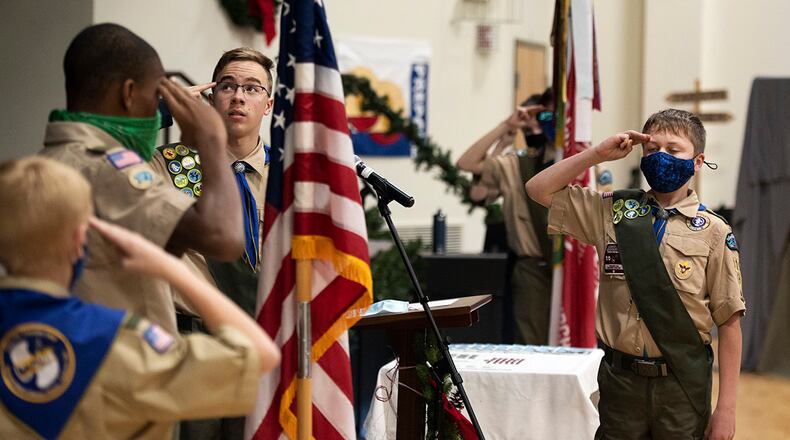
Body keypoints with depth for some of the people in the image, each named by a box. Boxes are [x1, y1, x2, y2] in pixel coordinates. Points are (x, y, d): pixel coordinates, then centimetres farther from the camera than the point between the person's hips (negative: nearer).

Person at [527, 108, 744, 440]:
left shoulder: (713, 232, -4)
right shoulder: (613, 212, 5)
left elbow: (729, 322, -5)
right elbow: (540, 189, 10)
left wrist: (726, 407, -8)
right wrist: (599, 153, -1)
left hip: (682, 382, -2)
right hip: (621, 377, 2)